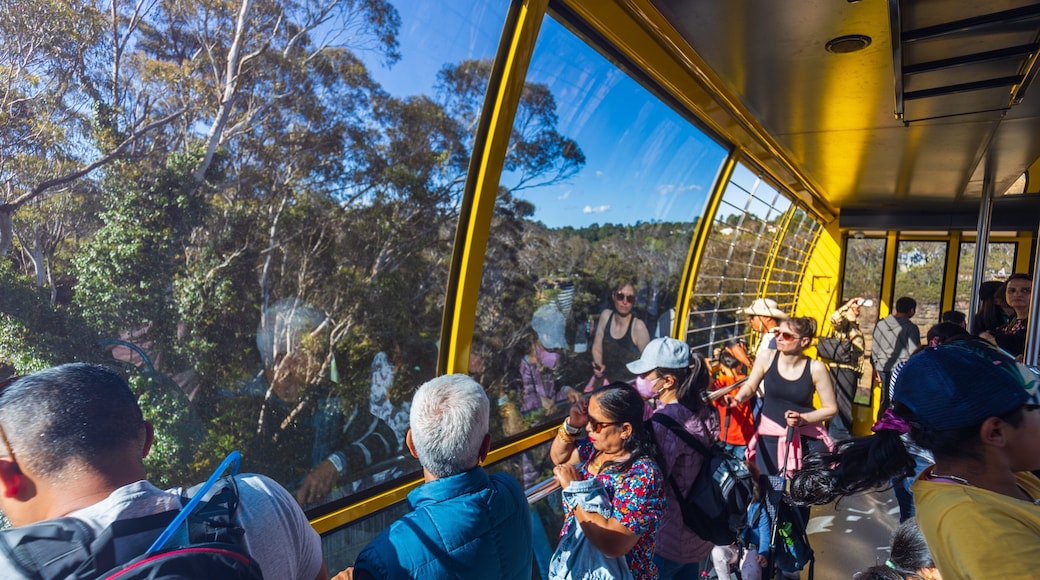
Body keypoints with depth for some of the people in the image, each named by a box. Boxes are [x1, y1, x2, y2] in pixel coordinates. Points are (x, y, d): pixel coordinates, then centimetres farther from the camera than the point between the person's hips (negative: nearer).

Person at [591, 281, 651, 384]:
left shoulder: (638, 327, -18)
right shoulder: (606, 315, -4)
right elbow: (596, 349, 5)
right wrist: (598, 366, -12)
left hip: (629, 384, -3)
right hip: (604, 379, 4)